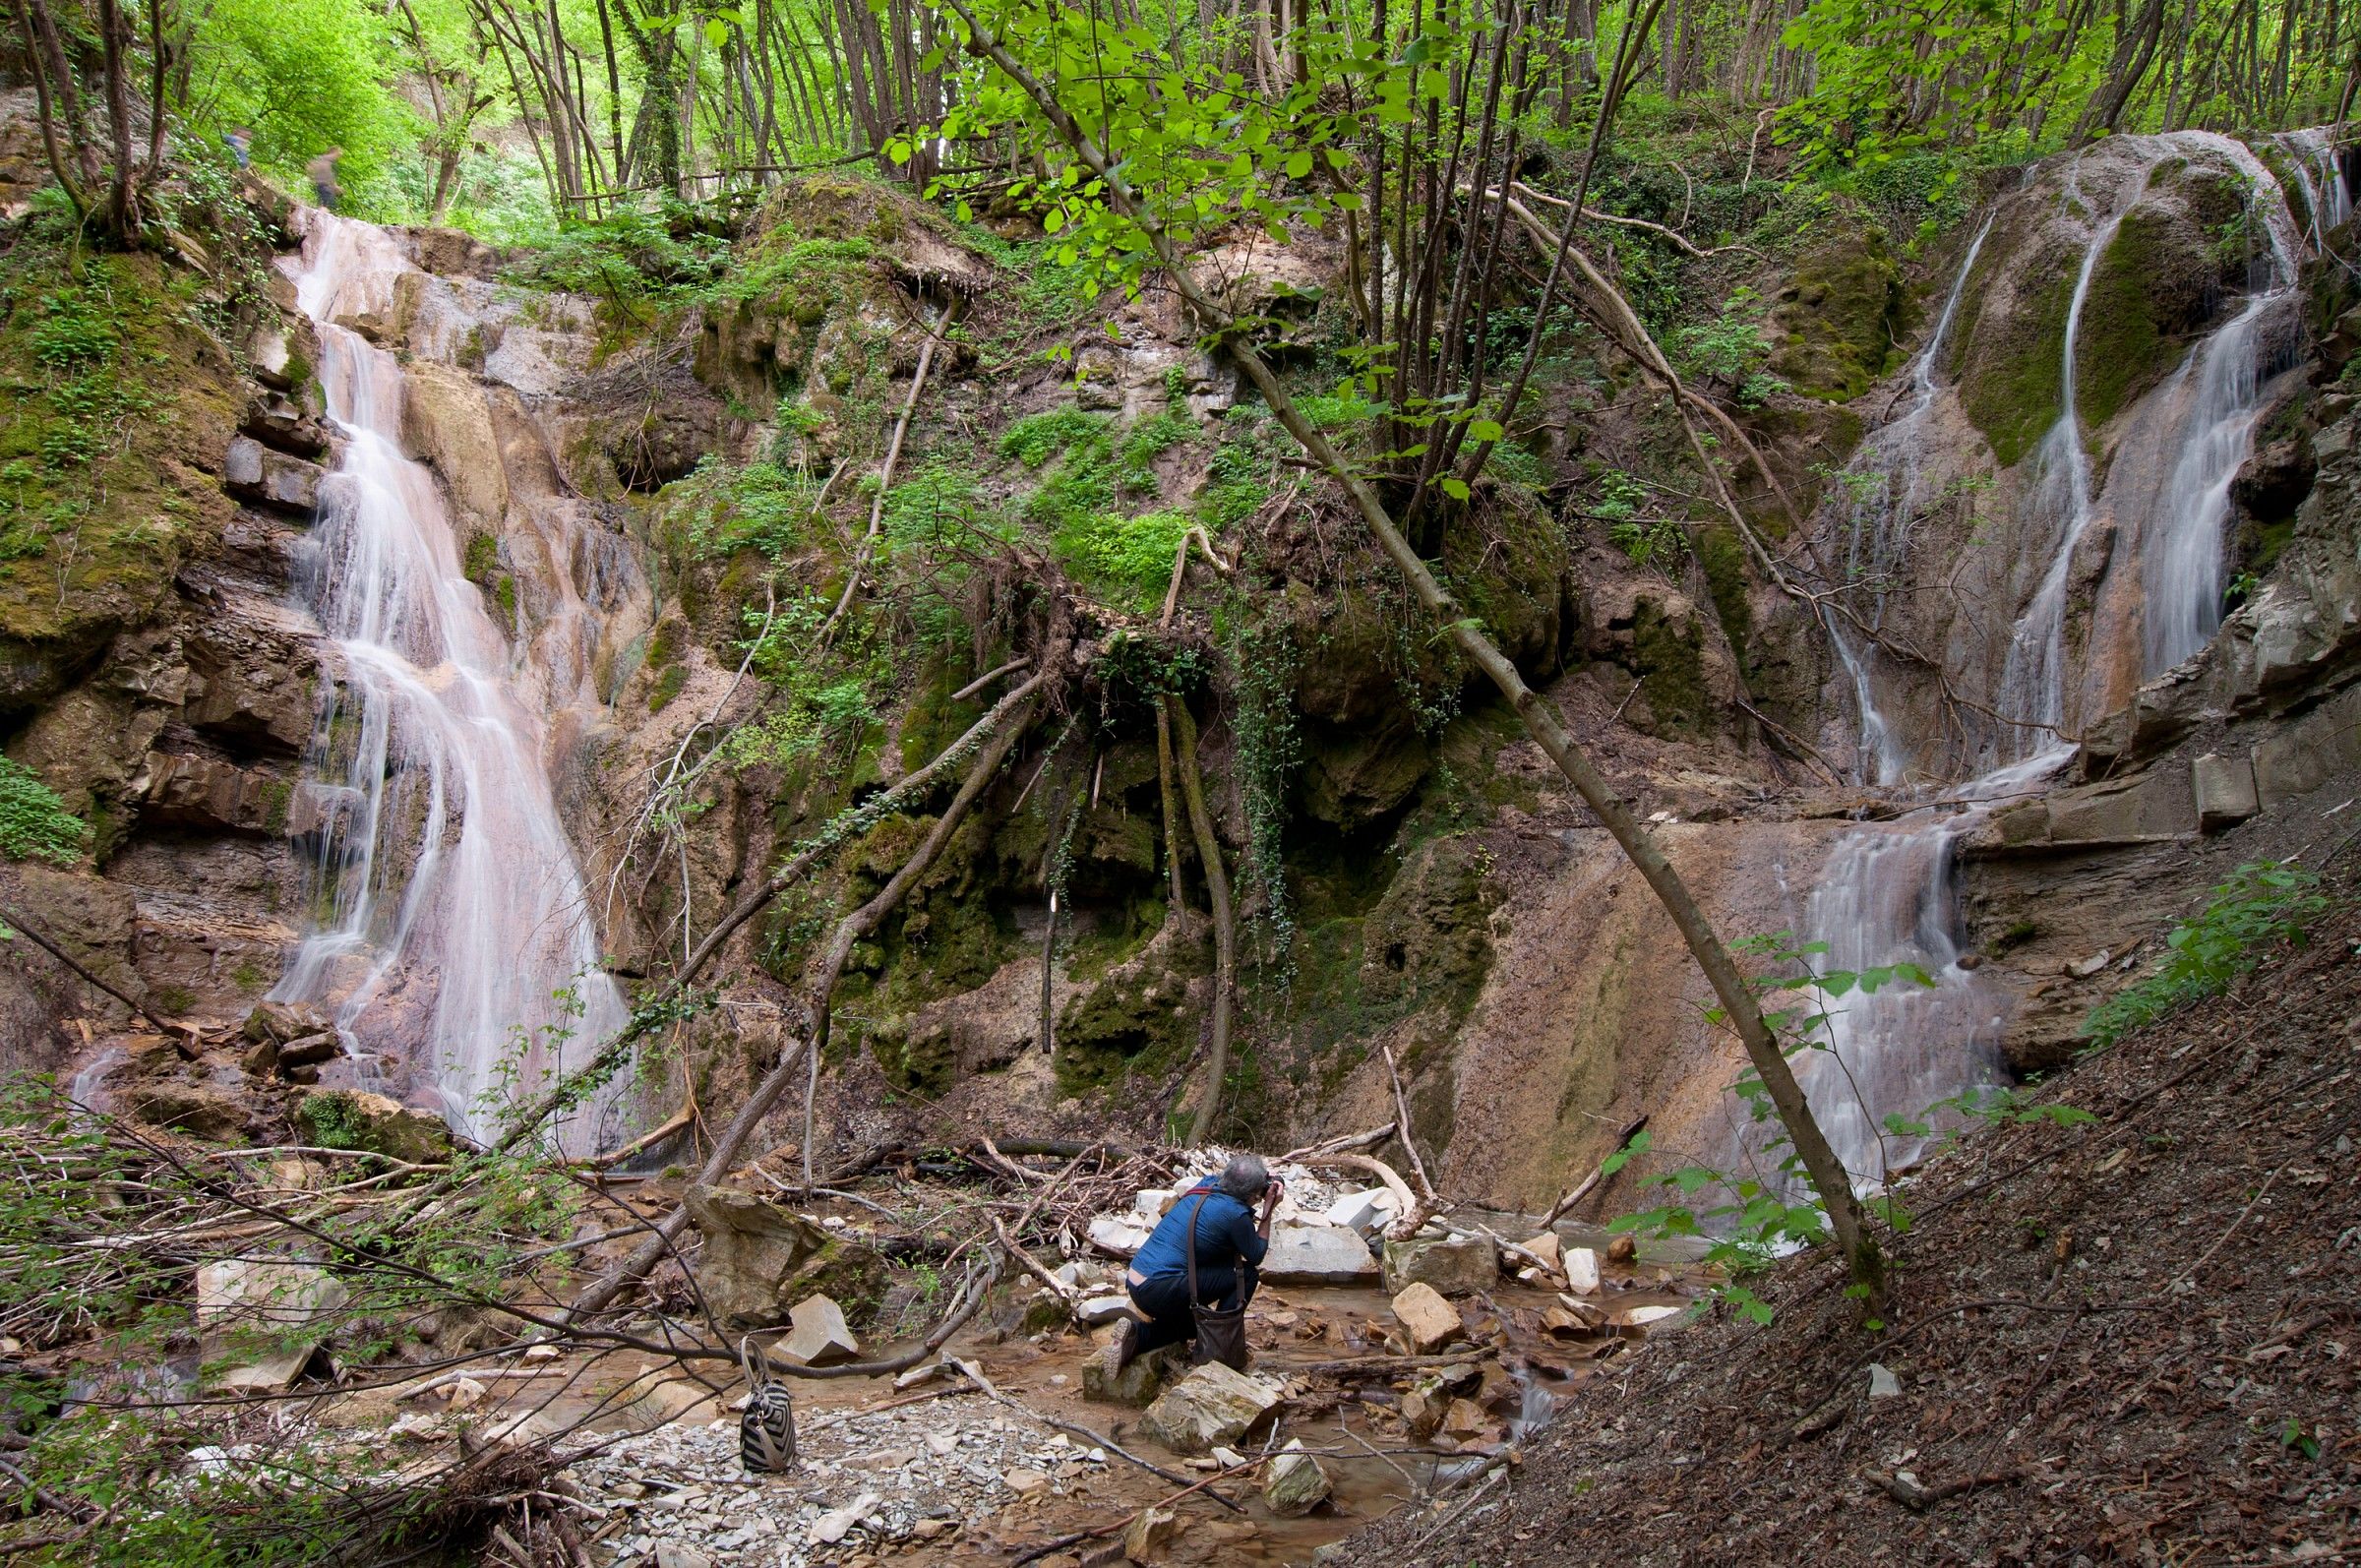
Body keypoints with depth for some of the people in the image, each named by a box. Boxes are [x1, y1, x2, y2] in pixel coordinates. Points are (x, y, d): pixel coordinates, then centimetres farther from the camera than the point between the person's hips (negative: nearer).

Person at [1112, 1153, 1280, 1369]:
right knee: (1246, 1274, 1)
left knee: (1189, 1325, 32)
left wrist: (1262, 1180, 18)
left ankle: (1137, 1334, 9)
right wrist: (1268, 1211, 5)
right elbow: (1256, 1256, 2)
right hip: (1160, 1292, -8)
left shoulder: (1207, 1185, 6)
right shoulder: (1235, 1214, -14)